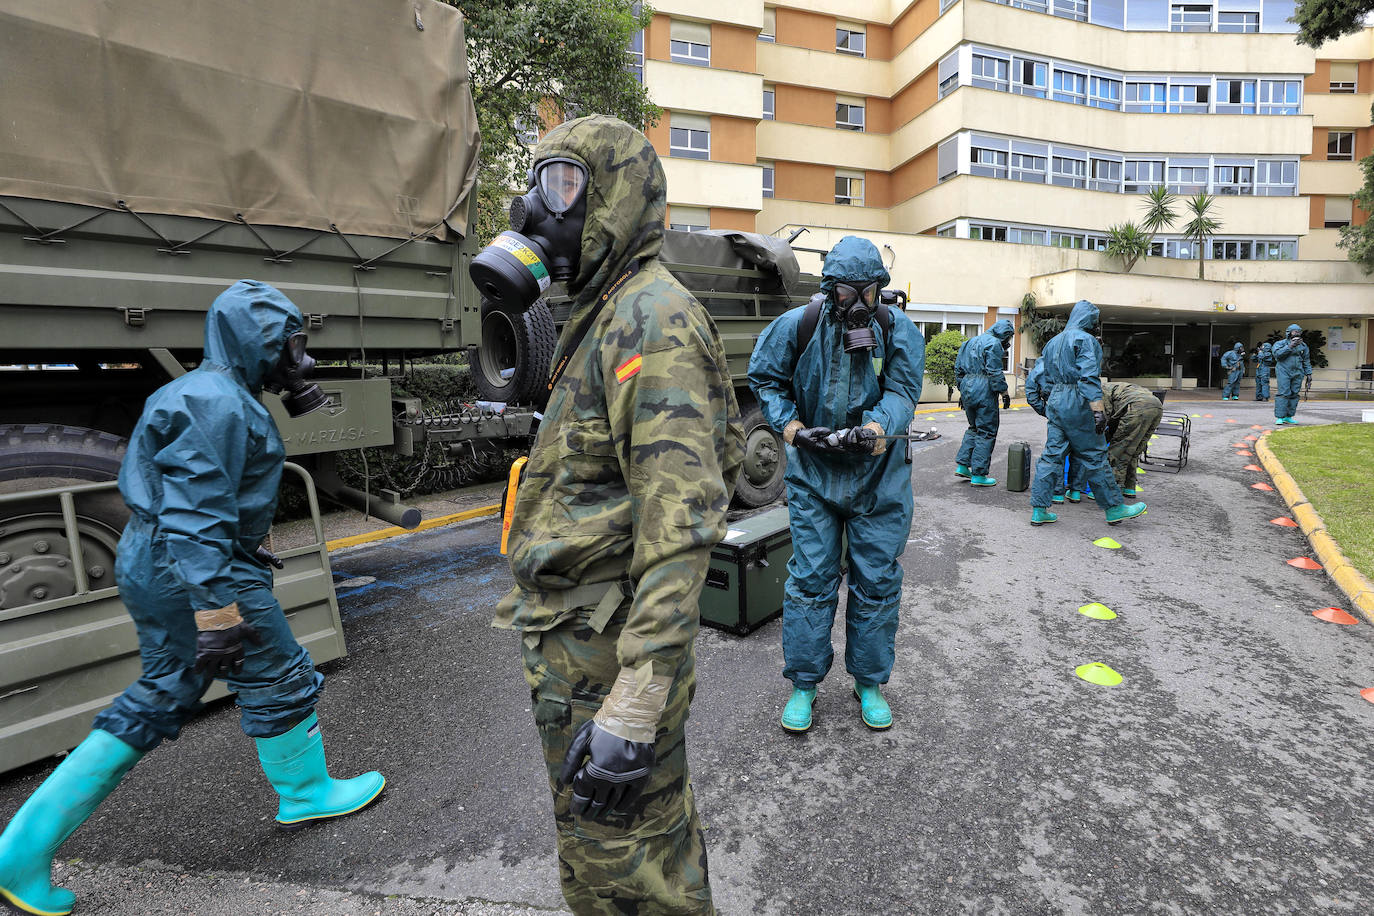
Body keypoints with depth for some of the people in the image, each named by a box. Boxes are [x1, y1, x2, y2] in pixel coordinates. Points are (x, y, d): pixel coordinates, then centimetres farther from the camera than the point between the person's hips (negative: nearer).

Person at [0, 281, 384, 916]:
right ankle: (305, 793, 27)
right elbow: (197, 515, -28)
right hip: (198, 572, -11)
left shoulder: (206, 393, 15)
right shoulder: (218, 401, -20)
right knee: (278, 679, 7)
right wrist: (217, 609, -30)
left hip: (153, 569, 11)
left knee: (159, 700, 18)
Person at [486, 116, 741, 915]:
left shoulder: (651, 317, -19)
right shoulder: (606, 315, 15)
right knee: (655, 830, 26)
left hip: (609, 650, -10)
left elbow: (681, 520, -27)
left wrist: (634, 704, -27)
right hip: (584, 632, 10)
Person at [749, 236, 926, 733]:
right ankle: (803, 683, 18)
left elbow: (903, 390, -9)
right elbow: (763, 376, 5)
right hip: (813, 471, -1)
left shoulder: (899, 331, -3)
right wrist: (787, 421, -10)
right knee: (810, 578, 2)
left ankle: (870, 683, 27)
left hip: (878, 473, 1)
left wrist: (880, 427, -31)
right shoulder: (797, 326, -4)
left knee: (877, 581, 8)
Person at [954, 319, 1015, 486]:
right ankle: (978, 474, 1)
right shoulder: (994, 344, -9)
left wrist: (962, 390, 23)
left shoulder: (970, 342, 17)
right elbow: (995, 372, -15)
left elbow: (958, 369, 19)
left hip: (967, 390, 8)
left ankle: (962, 465, 16)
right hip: (984, 392, -8)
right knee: (987, 432, 0)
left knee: (974, 428, 21)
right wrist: (1004, 392, -9)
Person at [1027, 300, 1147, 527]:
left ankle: (1039, 510, 4)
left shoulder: (1054, 341, 18)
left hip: (1055, 401, 8)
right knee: (1094, 456, 1)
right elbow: (1089, 378, -18)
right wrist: (1098, 411, -21)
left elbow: (1043, 378, 20)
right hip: (1077, 405, -8)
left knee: (1052, 455, 6)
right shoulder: (1085, 340, -8)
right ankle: (1114, 509, 12)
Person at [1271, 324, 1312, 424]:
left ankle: (1288, 417, 8)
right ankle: (1279, 417, -11)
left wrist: (1309, 374, 12)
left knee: (1294, 395, 3)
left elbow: (1306, 361, 18)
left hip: (1297, 373, 5)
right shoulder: (1281, 343, 1)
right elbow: (1277, 354, -17)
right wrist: (1290, 346, -21)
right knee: (1283, 394, -11)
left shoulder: (1303, 346, 14)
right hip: (1284, 372, -5)